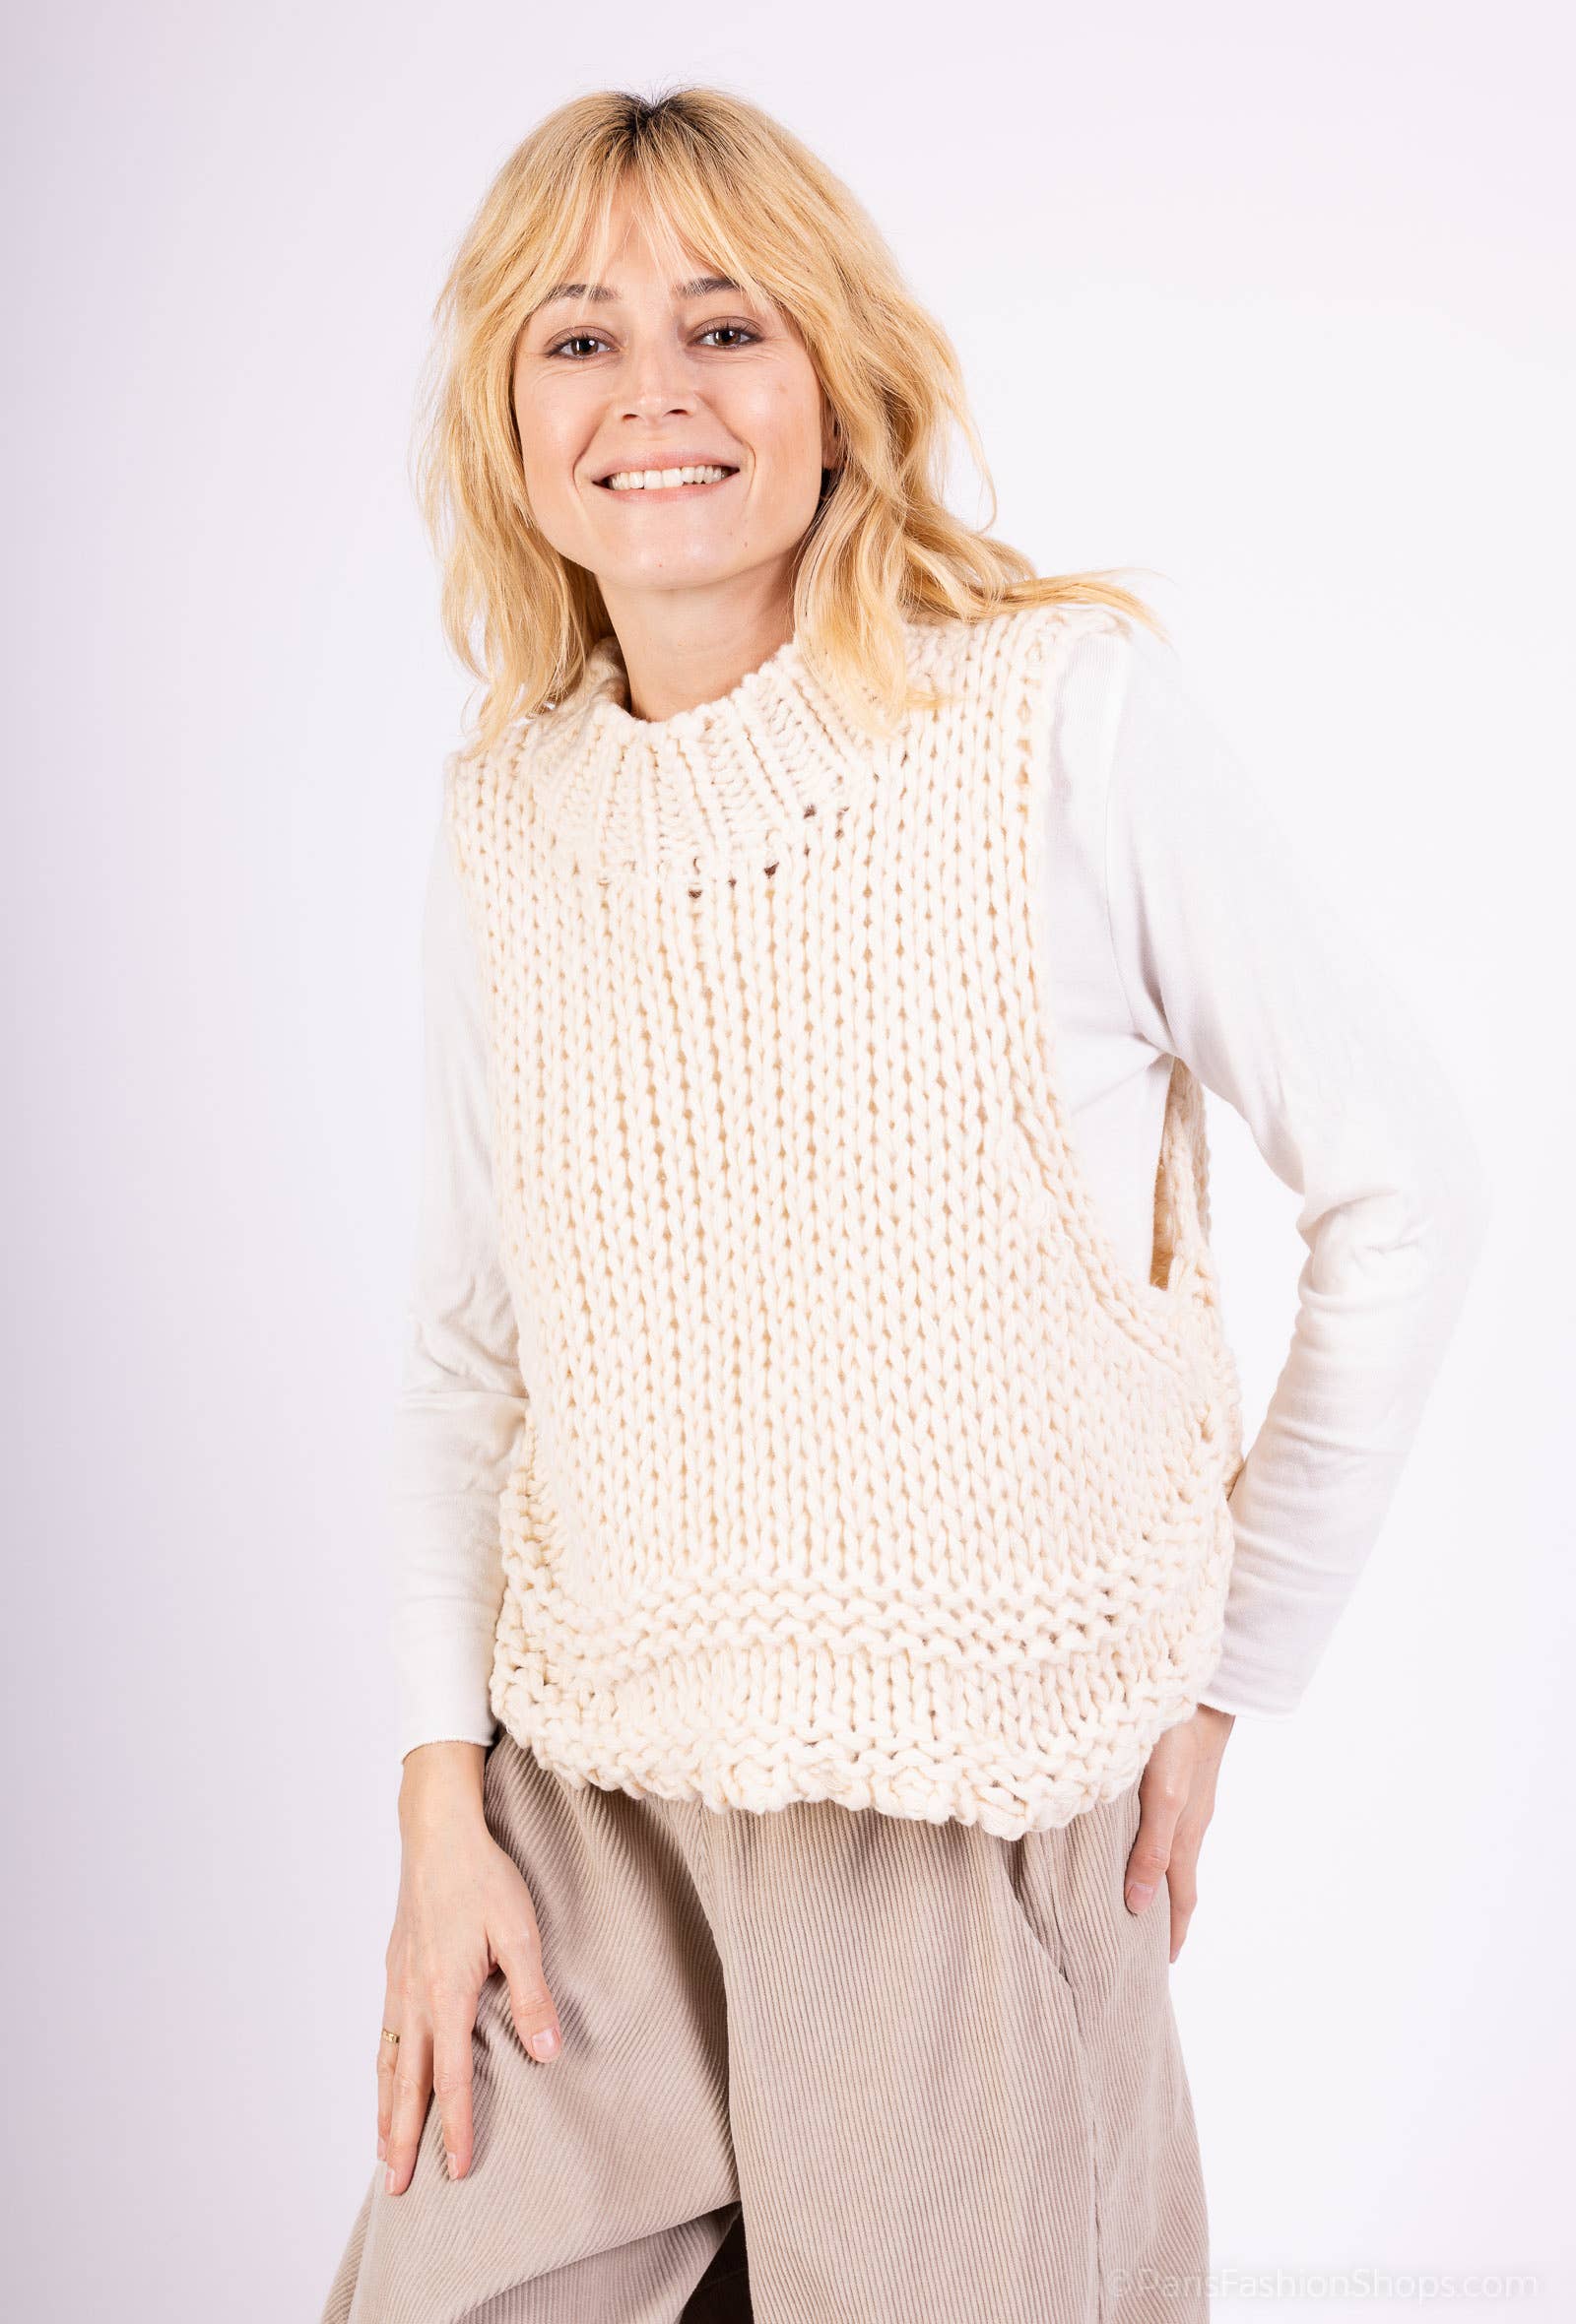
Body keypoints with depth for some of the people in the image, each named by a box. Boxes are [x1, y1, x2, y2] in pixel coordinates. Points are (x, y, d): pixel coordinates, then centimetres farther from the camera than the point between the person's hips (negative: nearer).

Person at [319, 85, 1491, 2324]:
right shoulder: (501, 814, 2)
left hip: (975, 1802, -3)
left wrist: (1226, 1675, -2)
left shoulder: (1067, 709, -11)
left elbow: (1404, 1188, -5)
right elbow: (468, 1341, 8)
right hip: (584, 1800, 4)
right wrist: (443, 1798, 2)